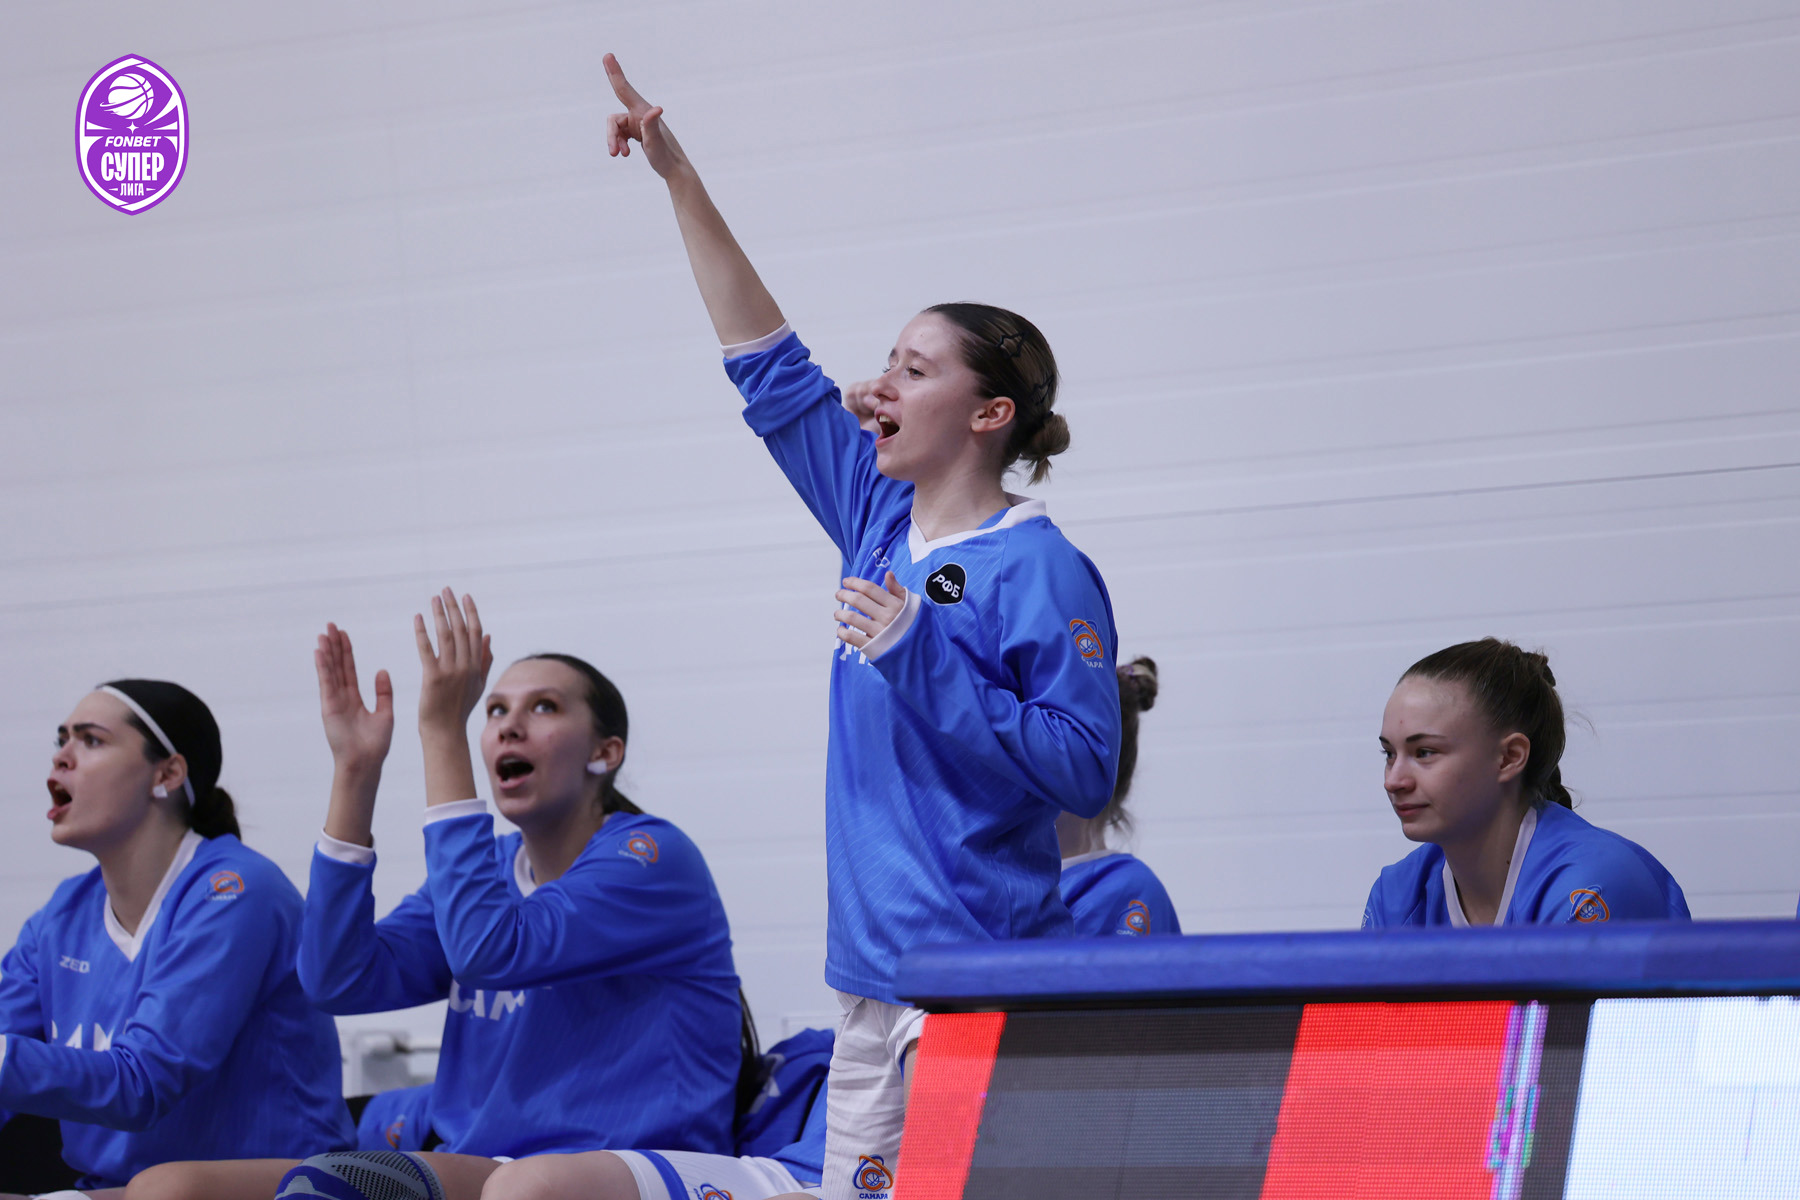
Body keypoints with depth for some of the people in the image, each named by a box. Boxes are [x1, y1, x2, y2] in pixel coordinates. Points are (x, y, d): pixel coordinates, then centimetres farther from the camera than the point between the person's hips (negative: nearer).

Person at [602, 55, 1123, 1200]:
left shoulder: (1042, 571, -9)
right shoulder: (881, 524, 12)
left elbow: (1083, 770, -16)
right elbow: (772, 363, 18)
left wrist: (922, 662, -19)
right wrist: (682, 181, 17)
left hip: (981, 984, -8)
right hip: (874, 973, 8)